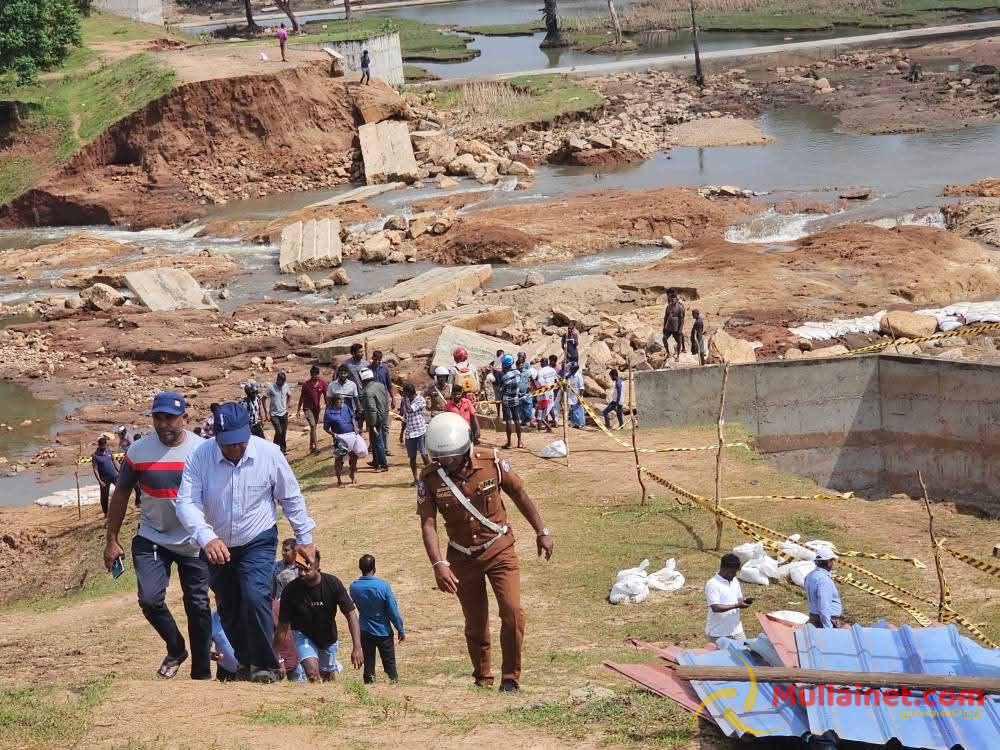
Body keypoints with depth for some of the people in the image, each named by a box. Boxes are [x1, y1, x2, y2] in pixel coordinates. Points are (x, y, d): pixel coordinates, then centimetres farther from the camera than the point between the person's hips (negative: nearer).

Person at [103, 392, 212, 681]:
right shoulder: (138, 451, -6)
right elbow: (121, 494, 4)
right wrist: (112, 540, 3)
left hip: (194, 542, 0)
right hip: (152, 538, 1)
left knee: (198, 607, 5)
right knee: (150, 599, -15)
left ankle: (202, 673, 19)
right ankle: (175, 649, 12)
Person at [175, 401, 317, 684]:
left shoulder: (269, 454, -17)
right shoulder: (200, 457, -19)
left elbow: (292, 499, -3)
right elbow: (186, 502, -26)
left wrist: (304, 539, 2)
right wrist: (206, 538, -42)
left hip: (258, 542, -2)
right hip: (216, 546, 2)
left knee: (256, 597, -23)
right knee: (229, 612, 13)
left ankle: (265, 666, -11)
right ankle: (245, 663, 35)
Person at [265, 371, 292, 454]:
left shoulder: (286, 386, 0)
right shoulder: (271, 387, -13)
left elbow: (289, 396, 19)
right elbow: (264, 399, -4)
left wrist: (287, 406, 11)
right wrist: (266, 412, -6)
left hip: (284, 413, 4)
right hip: (274, 414, -4)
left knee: (284, 433, 7)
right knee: (279, 432, -14)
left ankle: (283, 449, 22)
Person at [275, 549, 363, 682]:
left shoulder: (332, 584, -25)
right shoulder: (290, 590, -25)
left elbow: (351, 615, -23)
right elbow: (283, 627, -17)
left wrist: (357, 647, -32)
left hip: (328, 638, 1)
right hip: (303, 635, -1)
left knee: (326, 678, 14)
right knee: (313, 674, -22)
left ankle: (334, 666, 47)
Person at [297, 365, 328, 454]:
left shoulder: (323, 383, -9)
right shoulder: (306, 384, -14)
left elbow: (326, 396, 0)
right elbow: (302, 397, -2)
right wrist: (299, 409, 2)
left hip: (317, 407, 4)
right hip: (308, 408, -4)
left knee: (314, 427, 14)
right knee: (312, 425, -16)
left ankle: (311, 446, 28)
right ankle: (316, 446, -19)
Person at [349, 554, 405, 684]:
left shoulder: (354, 587, -10)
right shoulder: (383, 586, -20)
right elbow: (393, 611, -14)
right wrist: (400, 630, -3)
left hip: (365, 632, 2)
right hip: (383, 632, -2)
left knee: (368, 664, 11)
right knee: (389, 664, 9)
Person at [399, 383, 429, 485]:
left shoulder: (420, 400, -9)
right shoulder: (405, 401, 10)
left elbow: (410, 409, -26)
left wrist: (406, 399, -14)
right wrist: (402, 433, 20)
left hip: (420, 431, -5)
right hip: (409, 432, 5)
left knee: (424, 455, -9)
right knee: (412, 457, 6)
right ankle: (415, 479, 13)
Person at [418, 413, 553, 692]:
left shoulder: (492, 463, -14)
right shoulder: (430, 479, -14)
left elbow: (519, 495, 0)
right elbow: (428, 524, -16)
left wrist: (542, 531, 6)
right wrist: (439, 565, -28)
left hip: (499, 550, -1)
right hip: (463, 558, 1)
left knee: (512, 612, -14)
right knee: (475, 625, 10)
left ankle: (510, 677, 1)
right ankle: (482, 679, 30)